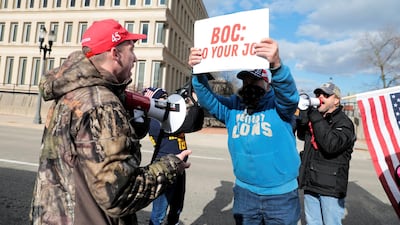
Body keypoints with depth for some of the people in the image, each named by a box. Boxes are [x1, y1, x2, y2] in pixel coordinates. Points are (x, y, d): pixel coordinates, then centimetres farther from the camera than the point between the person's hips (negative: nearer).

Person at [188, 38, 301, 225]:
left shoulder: (278, 104, -8)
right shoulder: (233, 106, 2)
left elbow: (289, 93, -28)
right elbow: (208, 100, -8)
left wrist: (276, 65, -49)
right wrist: (198, 73, -27)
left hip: (281, 194, -2)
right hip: (244, 191, 3)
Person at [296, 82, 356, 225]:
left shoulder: (344, 122, -11)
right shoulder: (314, 117, 9)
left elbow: (331, 144, -27)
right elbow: (302, 136, 9)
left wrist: (315, 117, -24)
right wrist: (304, 113, -5)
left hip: (331, 186, -6)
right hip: (310, 183, 6)